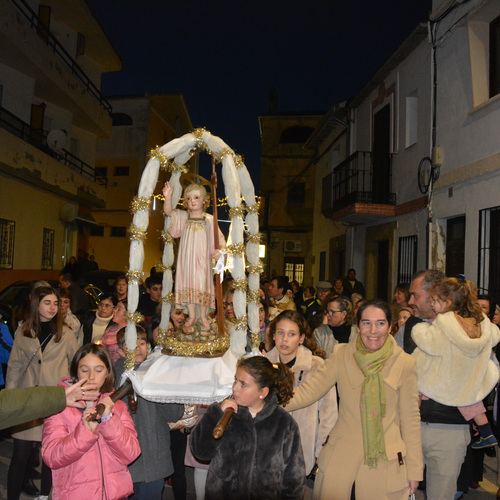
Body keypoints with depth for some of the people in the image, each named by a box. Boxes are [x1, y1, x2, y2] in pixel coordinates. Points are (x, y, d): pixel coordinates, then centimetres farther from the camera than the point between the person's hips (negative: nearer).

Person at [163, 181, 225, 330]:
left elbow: (220, 237, 2)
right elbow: (168, 211, -1)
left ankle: (203, 316, 16)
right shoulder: (183, 217, 6)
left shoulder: (209, 219, 0)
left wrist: (221, 249, -16)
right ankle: (192, 315, 18)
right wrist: (168, 197, -18)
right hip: (186, 259, 2)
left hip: (202, 259, -2)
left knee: (202, 286, 0)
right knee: (188, 286, 5)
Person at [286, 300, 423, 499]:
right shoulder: (341, 355, -4)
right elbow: (308, 391, -9)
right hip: (340, 459, 1)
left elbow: (410, 419, 1)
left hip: (385, 464, -1)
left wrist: (414, 470, 4)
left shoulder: (404, 363, -4)